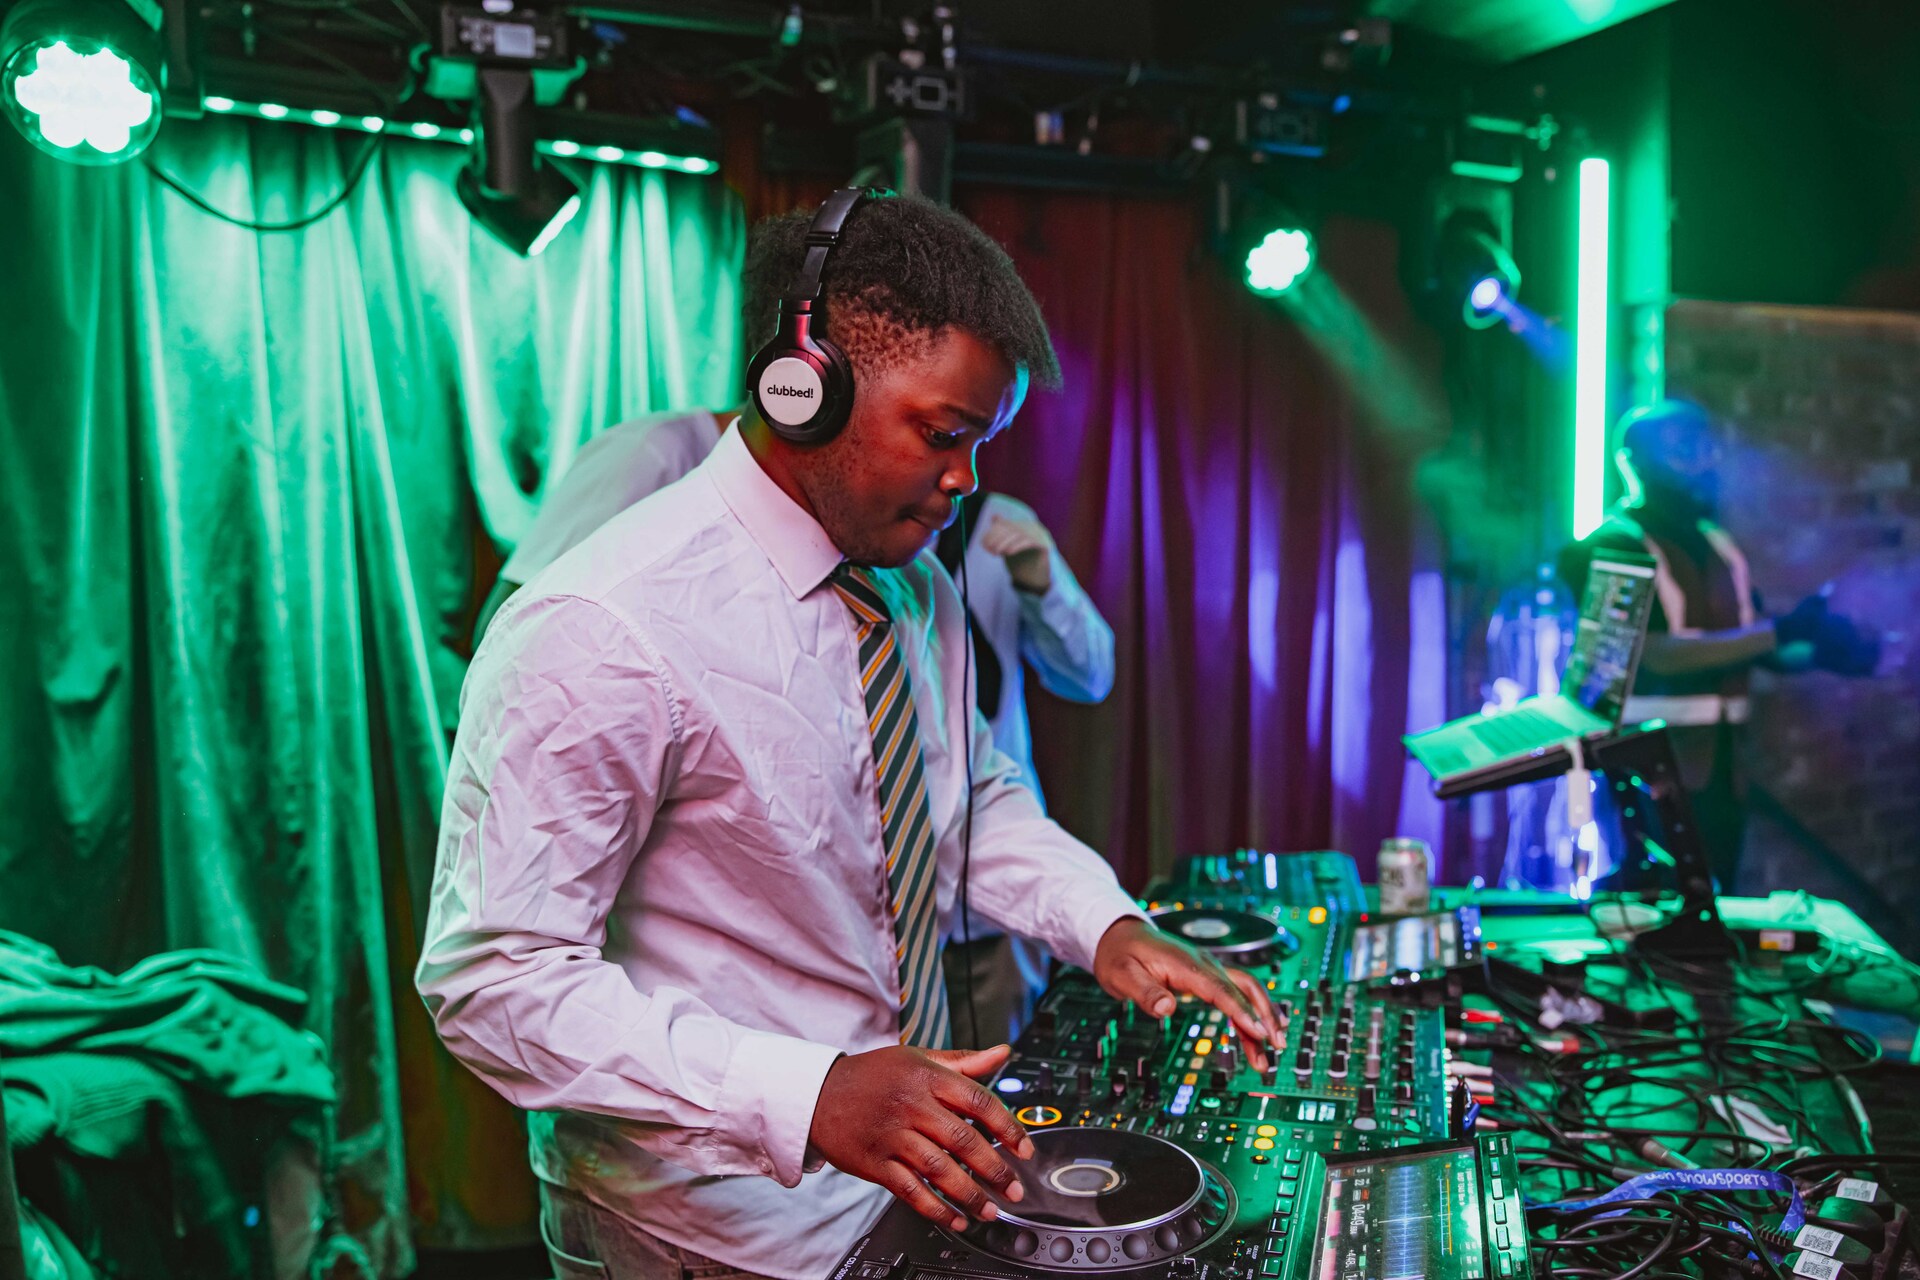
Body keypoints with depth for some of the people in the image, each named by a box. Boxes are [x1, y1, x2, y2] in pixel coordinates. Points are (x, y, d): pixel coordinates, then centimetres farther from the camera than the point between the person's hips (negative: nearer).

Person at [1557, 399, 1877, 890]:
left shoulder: (1721, 547, 14)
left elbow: (1754, 643, 15)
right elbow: (1657, 654, -20)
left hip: (1723, 764, 7)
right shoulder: (1613, 545, -10)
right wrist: (1782, 630, -21)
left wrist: (1820, 650, -6)